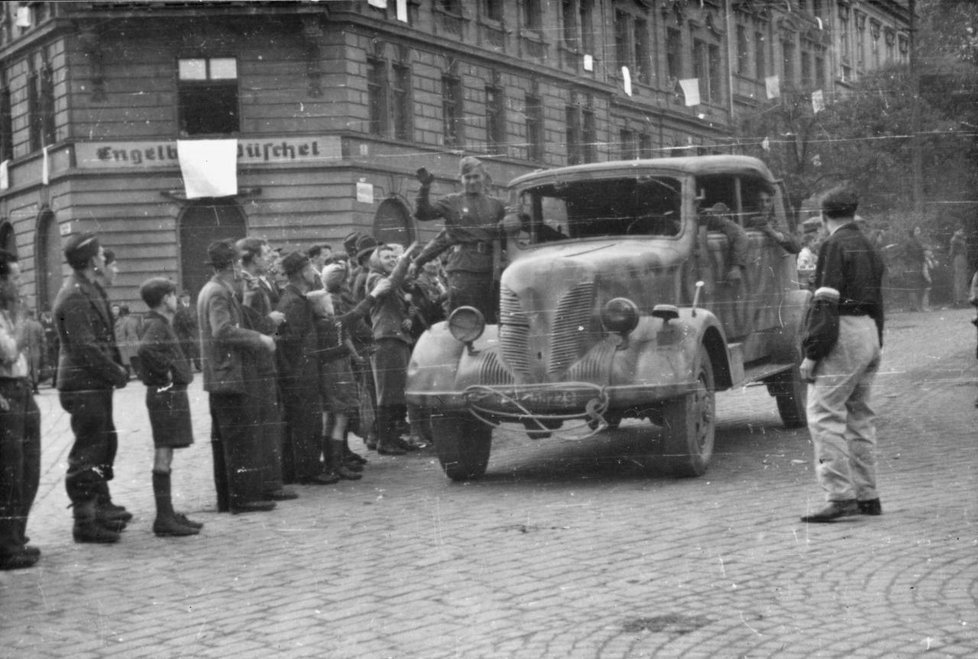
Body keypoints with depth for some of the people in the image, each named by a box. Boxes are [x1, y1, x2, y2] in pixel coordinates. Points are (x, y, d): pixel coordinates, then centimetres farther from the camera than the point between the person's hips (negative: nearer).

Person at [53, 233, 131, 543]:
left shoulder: (90, 289, 14)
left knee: (105, 443, 20)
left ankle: (101, 506, 34)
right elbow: (85, 347, -23)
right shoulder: (75, 296, -18)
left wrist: (117, 366, 6)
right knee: (87, 452, -5)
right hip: (84, 385, -10)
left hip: (96, 383, 10)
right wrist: (117, 372, -15)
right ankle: (85, 522, 1)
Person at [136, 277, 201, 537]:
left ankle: (167, 514, 21)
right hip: (166, 393, -10)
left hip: (172, 393, 10)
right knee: (163, 456, -8)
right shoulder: (156, 325, -15)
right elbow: (145, 349, -34)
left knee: (165, 456, 14)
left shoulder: (162, 324, 16)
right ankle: (164, 518, -7)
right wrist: (166, 370, -21)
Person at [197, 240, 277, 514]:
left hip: (218, 377, 10)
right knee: (243, 438, -8)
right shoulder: (219, 293, -14)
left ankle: (226, 497, 16)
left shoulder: (210, 290, 17)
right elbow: (223, 331, -25)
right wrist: (260, 339, -17)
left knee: (224, 439, 12)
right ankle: (244, 496, -7)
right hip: (229, 375, -10)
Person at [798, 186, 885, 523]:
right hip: (869, 332, 9)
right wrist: (875, 349, 27)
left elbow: (826, 303, -17)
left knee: (825, 416, -10)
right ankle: (867, 497, 16)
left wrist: (811, 352, -17)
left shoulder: (834, 246, -10)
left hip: (843, 336, -9)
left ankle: (840, 496, -17)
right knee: (859, 416, 13)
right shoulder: (868, 247, 18)